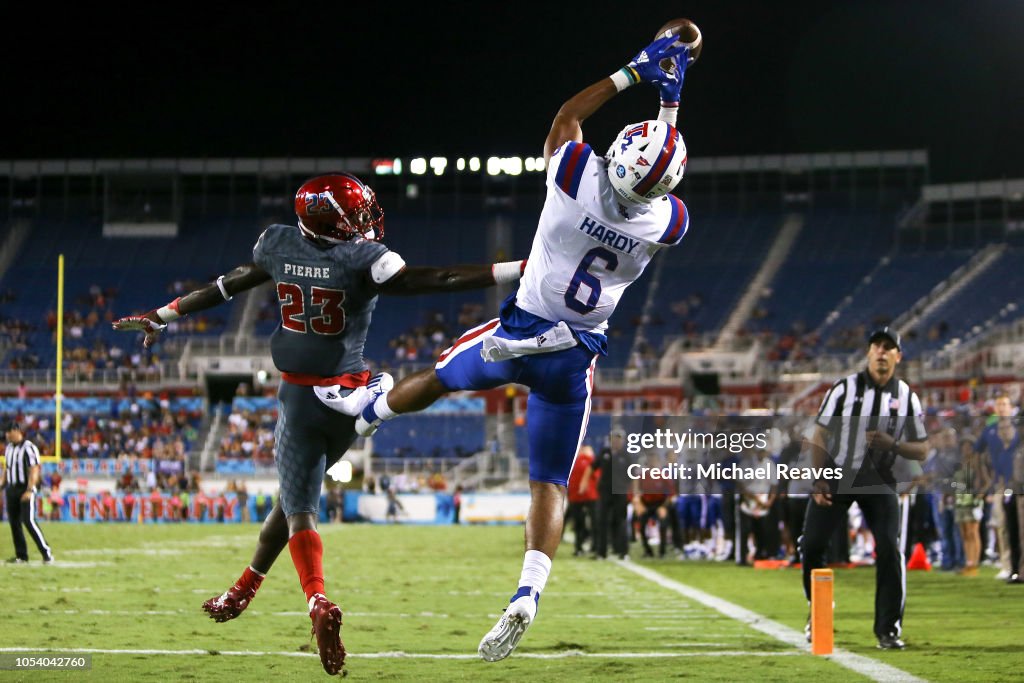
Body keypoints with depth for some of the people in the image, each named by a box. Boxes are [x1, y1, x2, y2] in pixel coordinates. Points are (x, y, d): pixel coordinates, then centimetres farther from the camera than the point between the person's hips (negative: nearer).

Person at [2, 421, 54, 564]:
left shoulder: (28, 448, -12)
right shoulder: (9, 448, 12)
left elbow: (34, 470, -17)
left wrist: (29, 491, -24)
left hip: (26, 489, -8)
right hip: (12, 489, 8)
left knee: (28, 521, -16)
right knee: (14, 522, 6)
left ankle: (46, 553, -12)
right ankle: (21, 556, 13)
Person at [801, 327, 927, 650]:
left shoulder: (907, 398, 0)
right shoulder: (845, 389, -5)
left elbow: (921, 451, 1)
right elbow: (820, 436, -2)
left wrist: (892, 444, -19)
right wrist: (820, 481, -11)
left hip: (878, 481, 0)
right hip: (836, 476, 0)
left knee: (889, 548, -14)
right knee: (811, 544, -5)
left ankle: (889, 629, -6)